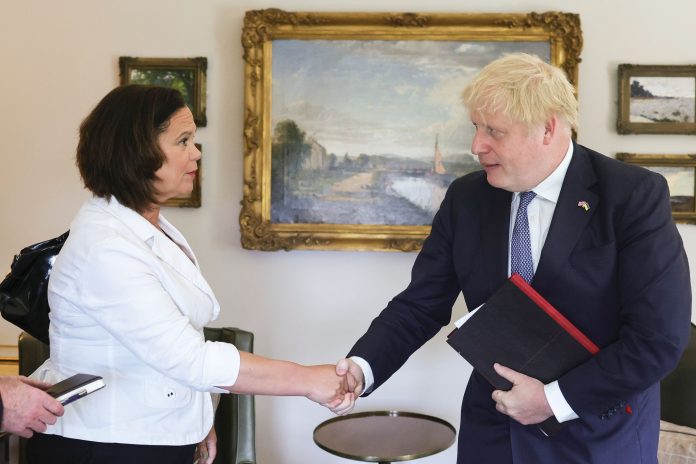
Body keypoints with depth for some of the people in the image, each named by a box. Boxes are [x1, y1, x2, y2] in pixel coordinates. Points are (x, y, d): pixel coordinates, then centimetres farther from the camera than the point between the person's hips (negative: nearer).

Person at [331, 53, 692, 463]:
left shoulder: (635, 195, -15)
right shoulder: (466, 198, -2)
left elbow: (661, 336, -17)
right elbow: (421, 306, -2)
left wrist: (556, 399, -17)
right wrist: (361, 367, -18)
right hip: (492, 430, 4)